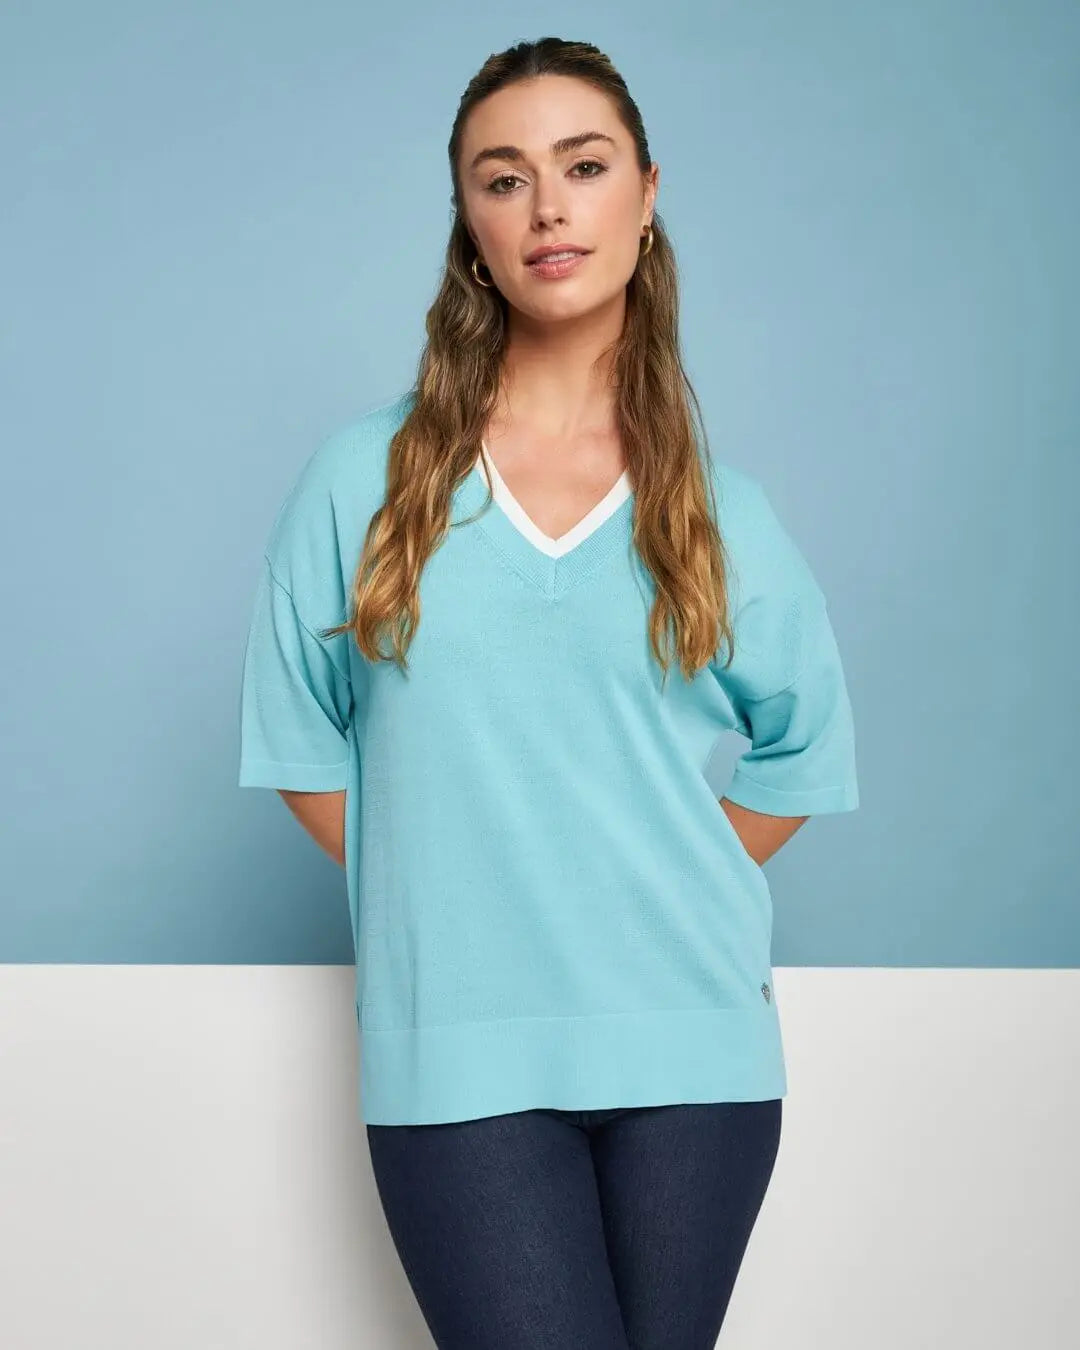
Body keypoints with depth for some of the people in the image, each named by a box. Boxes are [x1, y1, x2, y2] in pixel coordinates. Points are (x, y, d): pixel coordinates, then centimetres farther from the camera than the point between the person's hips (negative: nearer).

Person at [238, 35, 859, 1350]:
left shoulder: (720, 511, 6)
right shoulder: (364, 477, 2)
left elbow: (802, 750, 16)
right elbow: (302, 745, 7)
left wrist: (650, 894, 8)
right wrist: (447, 899, 1)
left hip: (691, 1045, 2)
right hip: (455, 1056, -1)